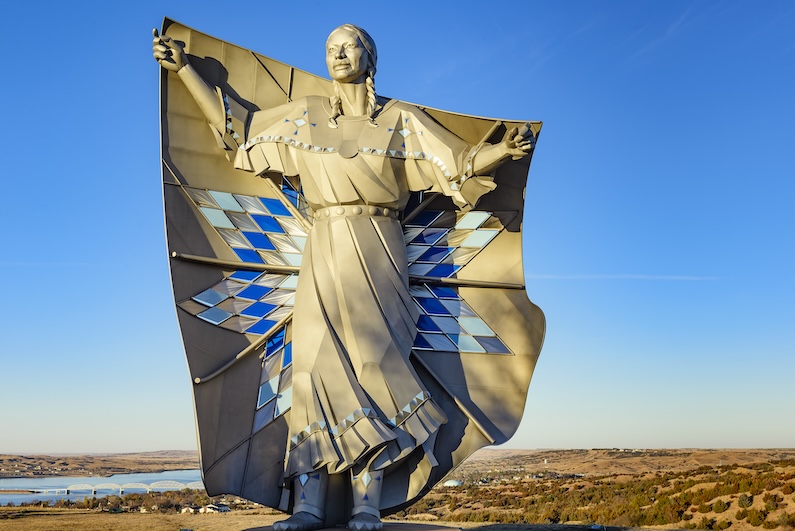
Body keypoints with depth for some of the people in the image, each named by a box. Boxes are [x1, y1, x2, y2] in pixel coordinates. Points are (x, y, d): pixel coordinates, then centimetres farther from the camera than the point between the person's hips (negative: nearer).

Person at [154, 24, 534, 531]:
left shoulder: (401, 119, 6)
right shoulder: (304, 115, 14)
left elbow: (461, 162, 2)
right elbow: (234, 130, 18)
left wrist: (504, 149, -17)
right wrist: (184, 68, 20)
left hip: (377, 252, -2)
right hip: (324, 252, 3)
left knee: (368, 357, -13)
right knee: (316, 362, -6)